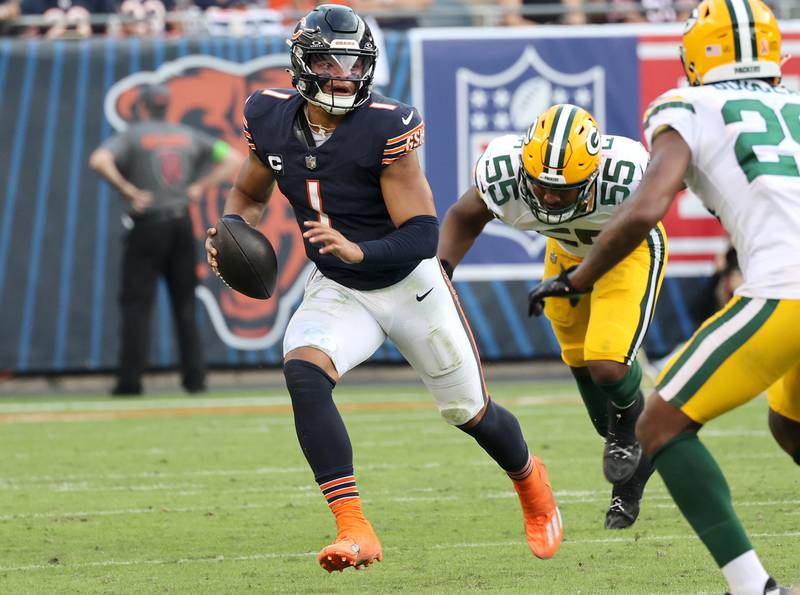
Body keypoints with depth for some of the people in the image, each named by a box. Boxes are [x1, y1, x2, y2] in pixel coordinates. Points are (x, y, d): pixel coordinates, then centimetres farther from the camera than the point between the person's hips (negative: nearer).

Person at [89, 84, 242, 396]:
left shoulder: (132, 135, -3)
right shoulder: (188, 136, 11)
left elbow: (99, 161, -21)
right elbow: (233, 159, 12)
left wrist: (128, 191, -14)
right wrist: (200, 187, 7)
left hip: (146, 227, -4)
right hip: (182, 225, 4)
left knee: (137, 302, -2)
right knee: (185, 303, 10)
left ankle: (130, 380, -7)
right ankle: (195, 377, 5)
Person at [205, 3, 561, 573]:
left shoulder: (387, 128, -26)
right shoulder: (272, 118, -11)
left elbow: (423, 236, -25)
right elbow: (251, 193, 9)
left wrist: (356, 250, -42)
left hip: (409, 284, -3)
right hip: (337, 290, 3)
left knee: (469, 413, 13)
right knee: (303, 372, -29)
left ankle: (530, 480, 49)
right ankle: (354, 531, -30)